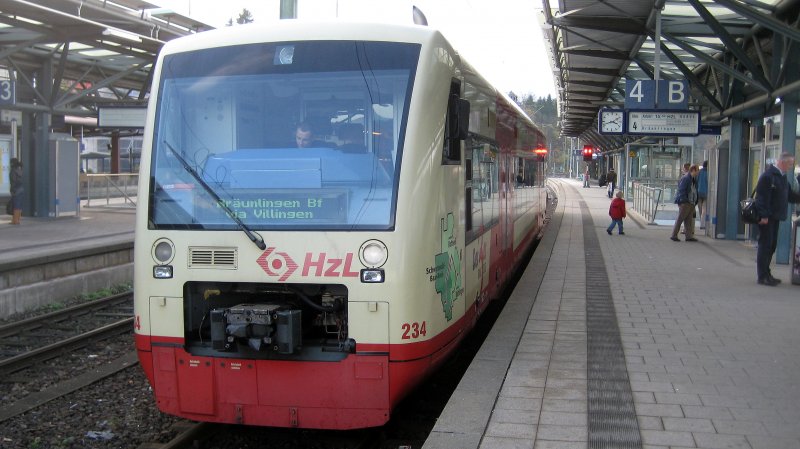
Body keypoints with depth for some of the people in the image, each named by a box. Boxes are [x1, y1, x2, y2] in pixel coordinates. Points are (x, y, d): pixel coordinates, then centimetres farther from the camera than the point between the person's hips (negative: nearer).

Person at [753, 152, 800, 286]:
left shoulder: (782, 176, 15)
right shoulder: (768, 176, -15)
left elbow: (789, 195, 21)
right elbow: (762, 197, -19)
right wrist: (764, 216, -22)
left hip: (775, 217, 9)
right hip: (766, 218, -9)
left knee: (771, 246, 12)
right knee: (765, 245, -5)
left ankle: (766, 274, 21)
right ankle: (762, 276, 0)